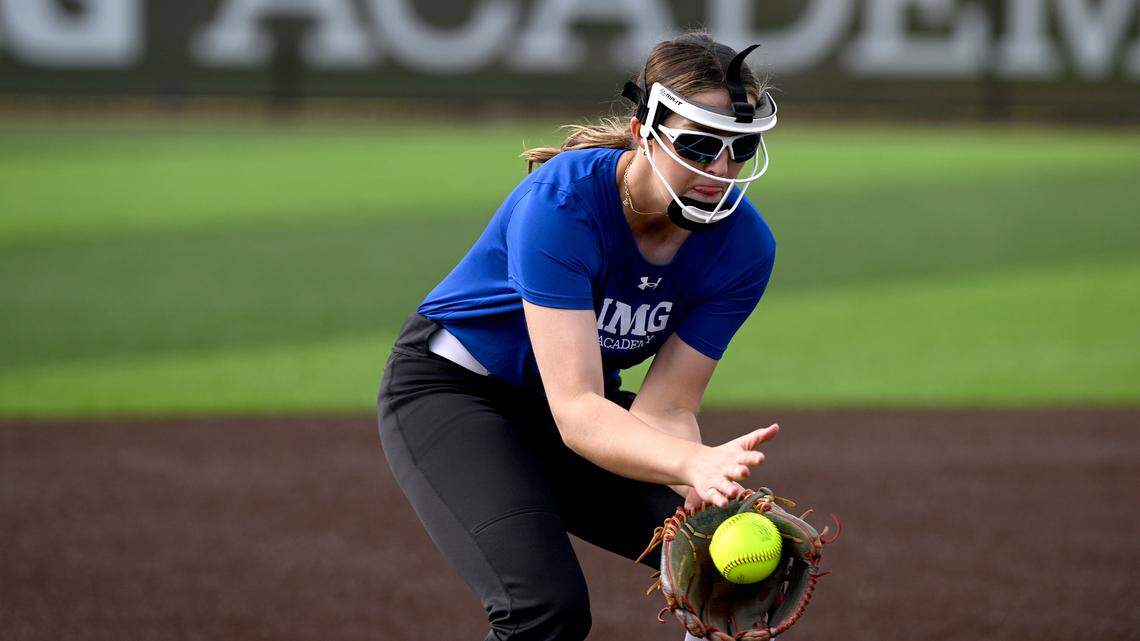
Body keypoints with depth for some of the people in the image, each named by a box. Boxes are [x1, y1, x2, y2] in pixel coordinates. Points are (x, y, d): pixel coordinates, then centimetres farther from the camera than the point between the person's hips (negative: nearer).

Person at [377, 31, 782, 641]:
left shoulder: (743, 245, -17)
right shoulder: (562, 202, -32)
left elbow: (664, 411, -18)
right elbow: (577, 413, -39)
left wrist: (703, 485, -40)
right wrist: (695, 462, -56)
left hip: (587, 397, 5)